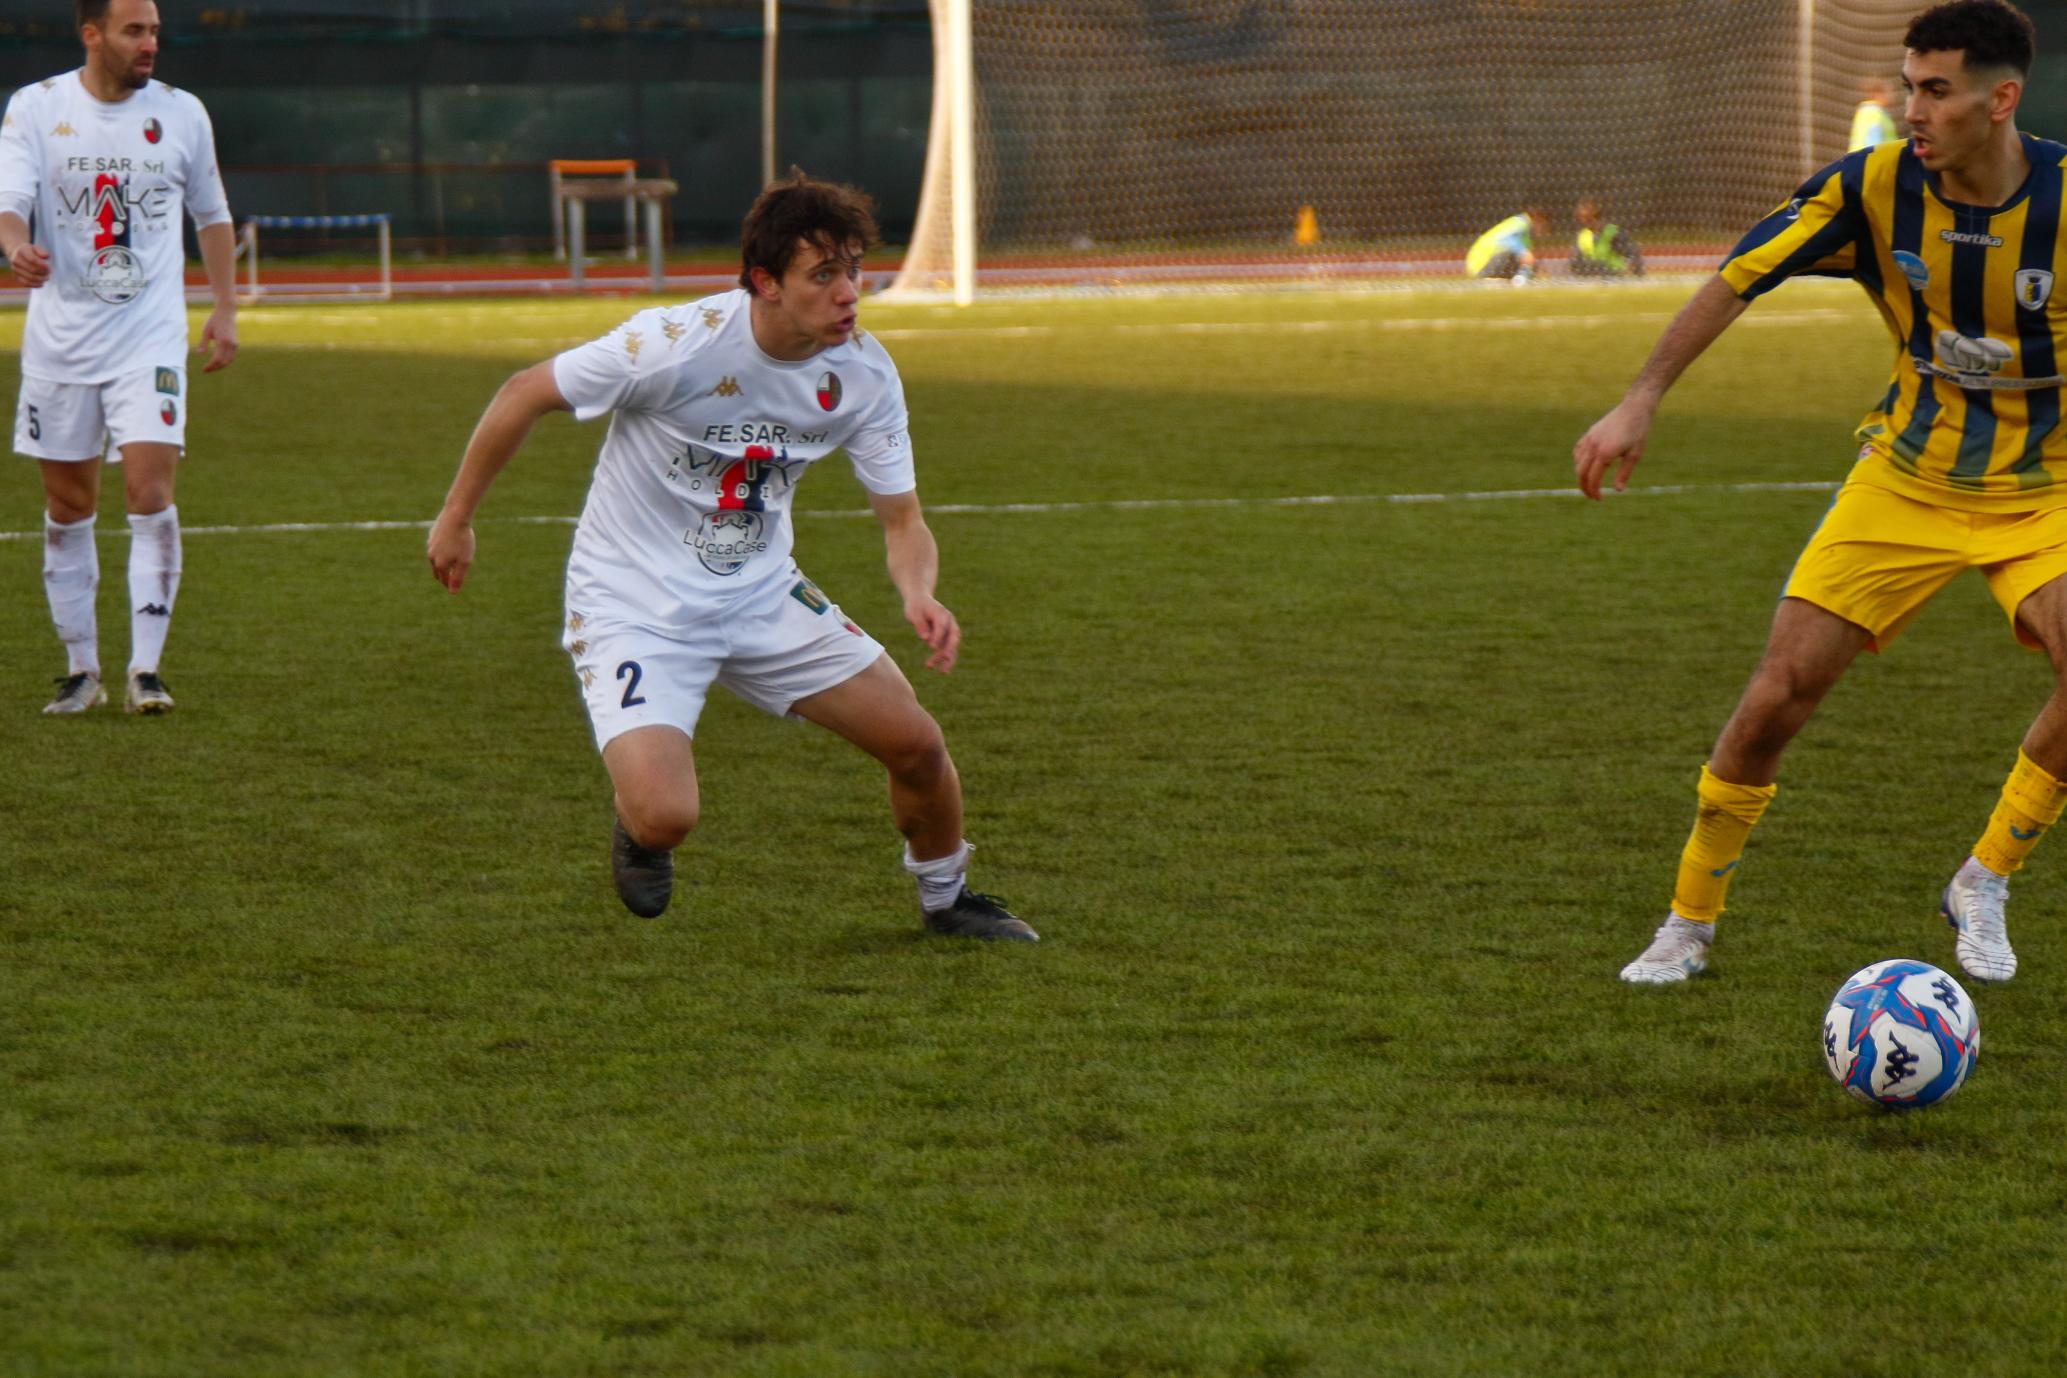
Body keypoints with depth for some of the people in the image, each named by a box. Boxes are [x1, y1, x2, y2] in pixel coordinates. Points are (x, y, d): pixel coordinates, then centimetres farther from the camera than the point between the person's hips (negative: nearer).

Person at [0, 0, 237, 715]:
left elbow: (211, 214, 16)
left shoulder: (181, 113, 3)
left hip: (150, 335, 0)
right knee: (68, 504, 7)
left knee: (150, 490, -14)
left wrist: (225, 311, 12)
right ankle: (81, 669, 19)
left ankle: (145, 669, -11)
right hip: (59, 336, 0)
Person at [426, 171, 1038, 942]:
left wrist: (918, 592, -27)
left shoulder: (863, 373, -10)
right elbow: (525, 395, -12)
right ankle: (639, 825, 16)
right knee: (667, 818, -24)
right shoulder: (675, 346, -26)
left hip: (760, 592, 5)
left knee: (916, 743, 1)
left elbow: (901, 518, -3)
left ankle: (945, 900, 32)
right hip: (634, 608, -5)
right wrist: (456, 519, -1)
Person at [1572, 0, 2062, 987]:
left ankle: (1983, 885, -3)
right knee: (1779, 692, -7)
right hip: (1904, 479, 1)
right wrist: (1642, 399, -14)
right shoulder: (1876, 186, -15)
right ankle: (1689, 922, 12)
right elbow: (1740, 276, -8)